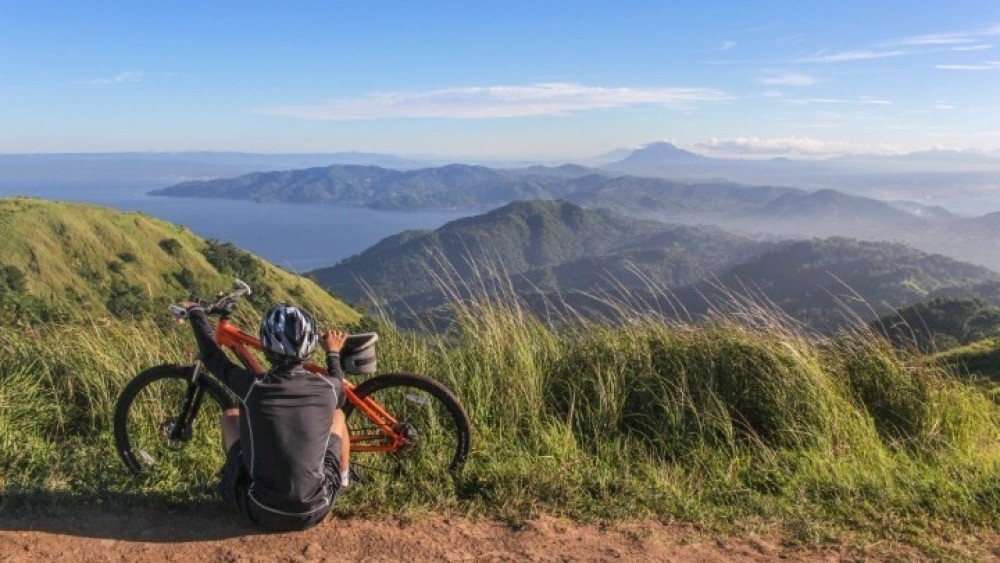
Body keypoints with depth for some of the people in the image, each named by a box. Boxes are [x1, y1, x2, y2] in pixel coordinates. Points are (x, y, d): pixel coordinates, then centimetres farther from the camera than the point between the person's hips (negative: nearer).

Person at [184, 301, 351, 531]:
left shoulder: (253, 387, -16)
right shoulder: (327, 388, -13)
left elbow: (211, 356, 4)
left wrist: (196, 312, 21)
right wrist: (334, 353, 31)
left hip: (262, 513, 0)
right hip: (314, 512, 1)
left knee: (230, 415, 18)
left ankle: (234, 475, 40)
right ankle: (345, 478, 42)